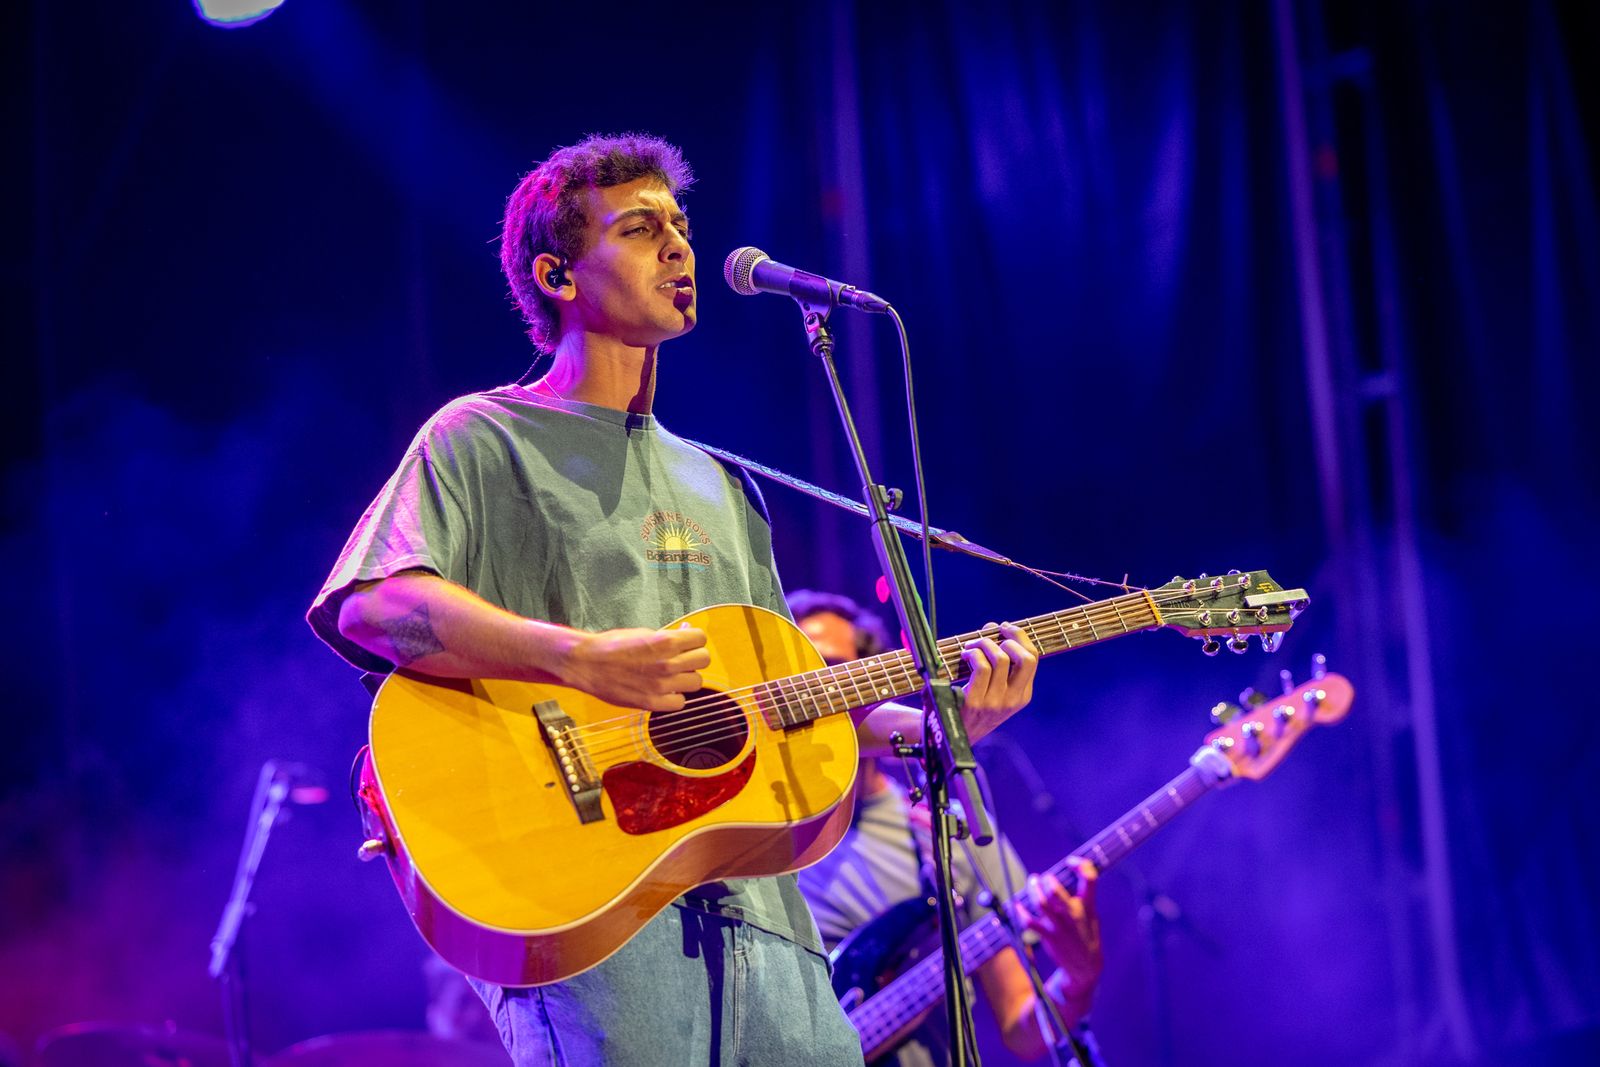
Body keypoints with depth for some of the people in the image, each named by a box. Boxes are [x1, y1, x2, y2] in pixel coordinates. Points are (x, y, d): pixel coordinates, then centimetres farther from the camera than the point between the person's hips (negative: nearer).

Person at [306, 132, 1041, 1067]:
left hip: (753, 909, 6)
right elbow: (367, 606, -12)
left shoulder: (715, 483, 27)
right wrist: (580, 657, -23)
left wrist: (936, 723, 8)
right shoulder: (485, 439, 5)